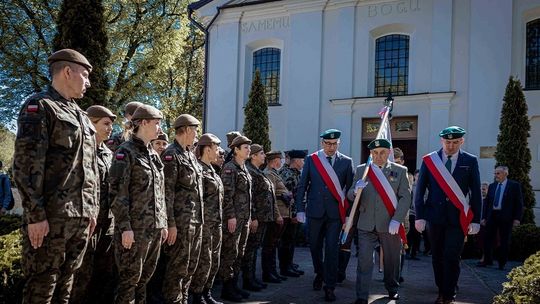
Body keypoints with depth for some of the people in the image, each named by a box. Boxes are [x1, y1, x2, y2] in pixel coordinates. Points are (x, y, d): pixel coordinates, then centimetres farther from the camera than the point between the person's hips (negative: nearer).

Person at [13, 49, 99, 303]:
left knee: (66, 281, 15)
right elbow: (26, 164, -15)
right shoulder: (39, 106, -6)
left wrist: (93, 208, 16)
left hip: (81, 215, 8)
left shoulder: (81, 116, 19)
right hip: (52, 216, -7)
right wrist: (35, 214, -19)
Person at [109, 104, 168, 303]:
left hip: (154, 227, 7)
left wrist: (163, 223, 14)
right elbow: (117, 192, -14)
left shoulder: (153, 155, 15)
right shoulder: (126, 152, -7)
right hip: (135, 227, -7)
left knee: (145, 276, 14)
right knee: (130, 278, 0)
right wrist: (125, 227, -18)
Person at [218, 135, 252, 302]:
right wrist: (231, 216, -20)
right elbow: (226, 194, -17)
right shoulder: (229, 168, -11)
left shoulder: (244, 169, 15)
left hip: (244, 218, 9)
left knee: (239, 253, 13)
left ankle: (234, 285, 22)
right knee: (229, 253, -2)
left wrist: (248, 216, 18)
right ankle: (227, 288, 7)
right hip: (233, 218, -9)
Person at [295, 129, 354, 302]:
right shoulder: (311, 159, 2)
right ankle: (319, 274, 40)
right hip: (315, 211, 1)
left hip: (335, 212, -1)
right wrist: (300, 210, -2)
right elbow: (302, 186, 3)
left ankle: (329, 287, 10)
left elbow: (350, 188, 2)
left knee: (332, 249, -1)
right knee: (315, 246, 14)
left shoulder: (346, 162, 1)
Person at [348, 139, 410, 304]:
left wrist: (397, 220, -14)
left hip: (390, 225, 0)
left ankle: (392, 289, 38)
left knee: (392, 260, 15)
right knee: (364, 261, -3)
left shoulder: (400, 171, 3)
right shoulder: (361, 170, 6)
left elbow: (405, 197, -3)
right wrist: (356, 191, -21)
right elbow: (350, 196, 3)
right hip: (366, 224, 0)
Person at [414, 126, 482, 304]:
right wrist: (420, 216, -3)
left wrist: (476, 220, 0)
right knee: (437, 257, 10)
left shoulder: (470, 161, 2)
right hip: (435, 216, 1)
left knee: (451, 257, -5)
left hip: (458, 217, -1)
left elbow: (476, 192, 3)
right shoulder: (429, 160, 1)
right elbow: (420, 190, 2)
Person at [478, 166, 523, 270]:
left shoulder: (515, 185, 0)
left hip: (505, 217, -4)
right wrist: (484, 217, 8)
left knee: (505, 241, 3)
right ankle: (487, 260, 13)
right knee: (488, 239, 3)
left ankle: (502, 263, 13)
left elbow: (519, 203, -3)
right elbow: (487, 202, 14)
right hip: (492, 216, 4)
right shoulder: (492, 186, 12)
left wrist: (517, 218, -10)